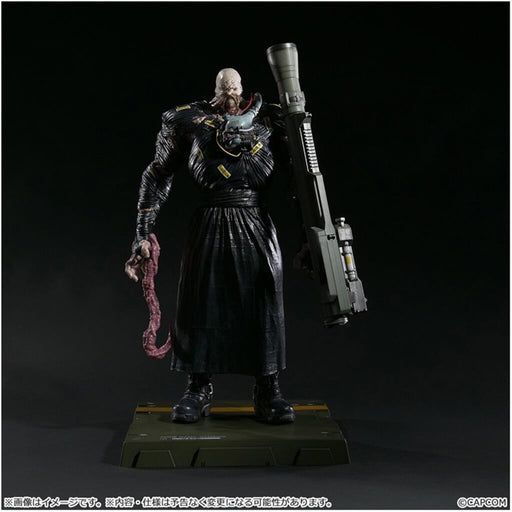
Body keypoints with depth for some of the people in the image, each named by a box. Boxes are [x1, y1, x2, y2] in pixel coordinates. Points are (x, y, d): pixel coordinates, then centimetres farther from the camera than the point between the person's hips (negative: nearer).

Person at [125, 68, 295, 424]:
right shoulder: (190, 121, 2)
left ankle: (269, 393, 17)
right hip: (210, 225, 0)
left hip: (256, 226, 0)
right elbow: (158, 176, 6)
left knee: (265, 303, 2)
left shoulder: (270, 121, 2)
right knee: (201, 302, 5)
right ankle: (199, 390, 22)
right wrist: (144, 234, 1)